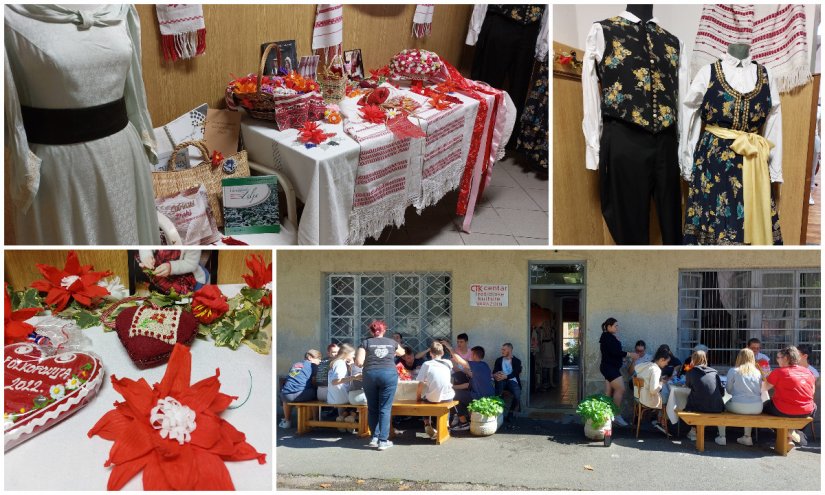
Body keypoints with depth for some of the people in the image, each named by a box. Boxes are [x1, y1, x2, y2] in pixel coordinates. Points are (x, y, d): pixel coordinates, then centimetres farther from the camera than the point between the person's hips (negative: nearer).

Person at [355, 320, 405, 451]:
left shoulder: (366, 342, 8)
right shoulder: (392, 342, 14)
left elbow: (359, 362, -3)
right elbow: (401, 352, 35)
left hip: (370, 375, 0)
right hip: (389, 374, 0)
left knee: (372, 408, 13)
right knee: (385, 408, 2)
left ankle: (374, 437, 12)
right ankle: (383, 441, 0)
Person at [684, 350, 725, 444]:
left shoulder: (691, 372, 4)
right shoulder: (714, 372, 9)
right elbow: (722, 392, 10)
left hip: (699, 408, -2)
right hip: (716, 408, 2)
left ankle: (693, 431, 37)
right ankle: (722, 436, 24)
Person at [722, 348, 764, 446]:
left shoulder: (733, 371, -1)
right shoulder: (758, 372, 6)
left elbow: (728, 390, 8)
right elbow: (760, 391, 14)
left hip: (738, 407, -3)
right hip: (757, 408, 3)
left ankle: (722, 437, 24)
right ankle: (747, 437, 38)